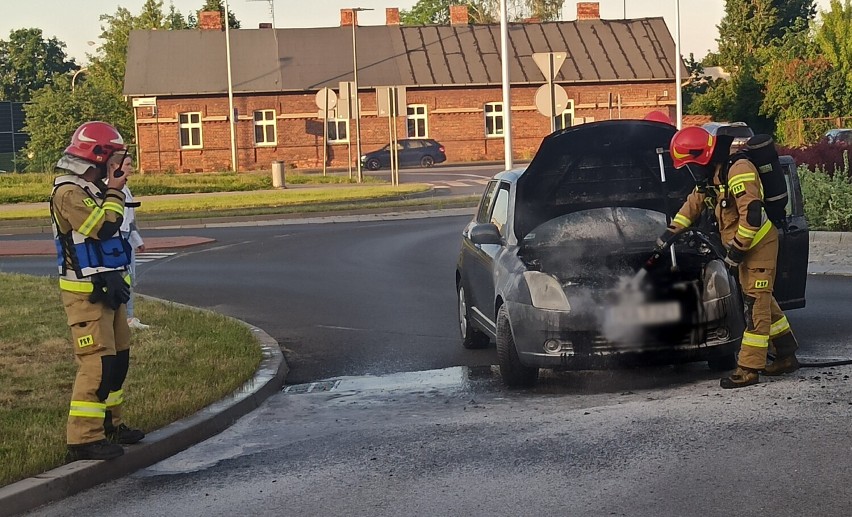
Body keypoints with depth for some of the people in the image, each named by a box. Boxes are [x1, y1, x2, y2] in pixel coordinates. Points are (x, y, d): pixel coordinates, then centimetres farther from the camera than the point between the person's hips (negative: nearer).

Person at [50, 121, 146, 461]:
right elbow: (102, 228, -25)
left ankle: (109, 424, 28)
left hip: (107, 289, 10)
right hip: (86, 294, -10)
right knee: (97, 362, -14)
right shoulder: (68, 193, -16)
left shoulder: (90, 189, 15)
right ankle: (83, 439, -12)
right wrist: (114, 193, -14)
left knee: (119, 356, 16)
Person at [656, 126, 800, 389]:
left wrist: (737, 249, -22)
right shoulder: (711, 175, 8)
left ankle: (749, 368, -10)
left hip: (759, 243, -10)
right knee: (762, 301, 14)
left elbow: (752, 214, -28)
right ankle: (787, 356, 23)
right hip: (744, 246, 10)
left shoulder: (738, 170, -23)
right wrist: (670, 233, 20)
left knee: (755, 303, -9)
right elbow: (693, 204, 23)